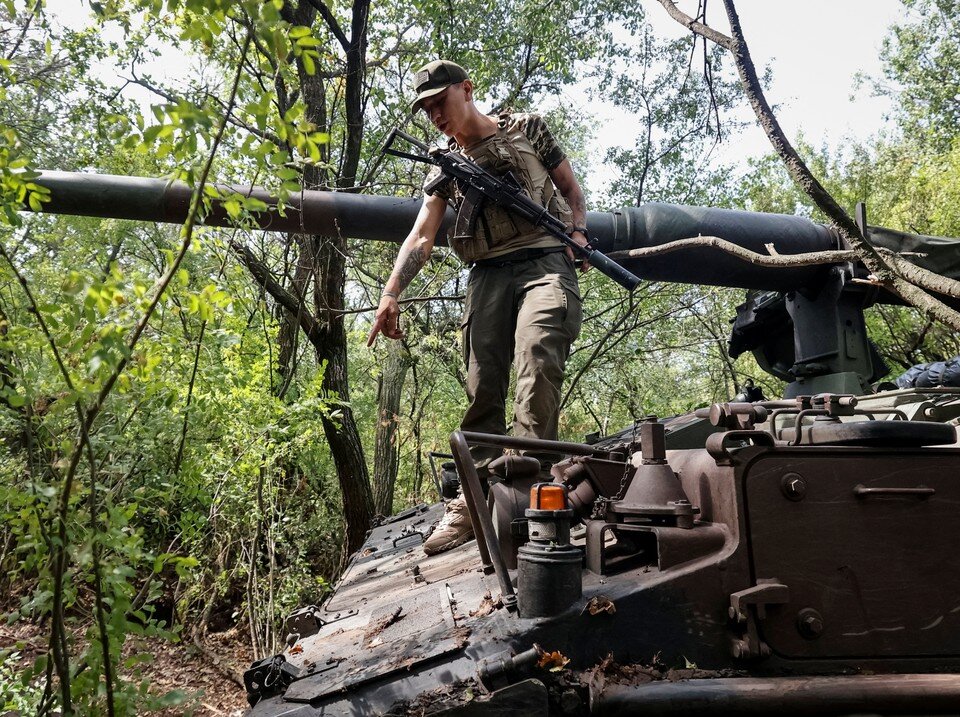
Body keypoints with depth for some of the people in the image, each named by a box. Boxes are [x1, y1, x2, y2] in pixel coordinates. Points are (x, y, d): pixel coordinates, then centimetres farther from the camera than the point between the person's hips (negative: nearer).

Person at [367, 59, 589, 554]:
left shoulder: (527, 128, 13)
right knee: (482, 389, -3)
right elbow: (420, 237, 8)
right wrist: (391, 294, -6)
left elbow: (570, 187, 19)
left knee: (536, 359, -27)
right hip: (488, 274, 3)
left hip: (545, 262, -3)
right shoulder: (445, 167, 18)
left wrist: (578, 232, -1)